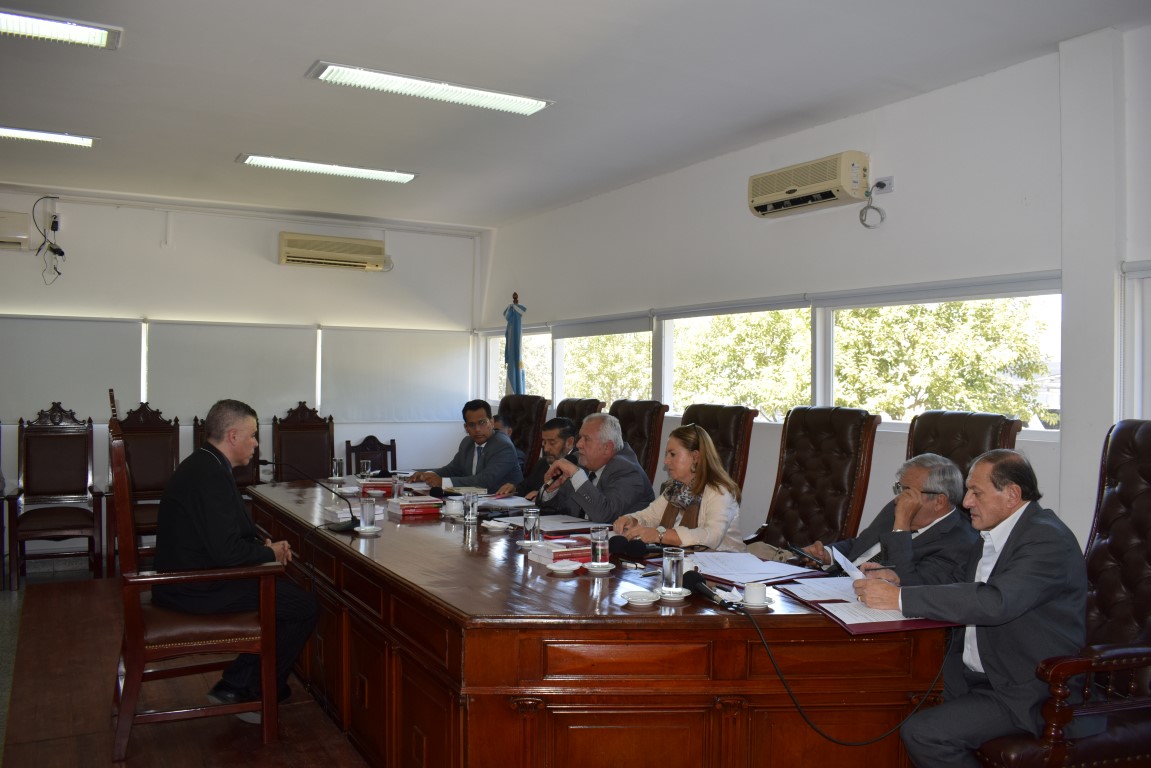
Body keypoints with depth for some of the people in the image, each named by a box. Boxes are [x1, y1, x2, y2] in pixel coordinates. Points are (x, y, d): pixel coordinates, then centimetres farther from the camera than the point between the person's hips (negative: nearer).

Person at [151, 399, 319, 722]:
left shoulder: (202, 465, 10)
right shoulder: (211, 476, -23)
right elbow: (227, 551, -27)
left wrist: (264, 545, 4)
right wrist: (271, 553, -10)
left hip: (187, 579, 11)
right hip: (199, 591, -11)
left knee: (287, 590, 17)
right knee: (304, 607, -6)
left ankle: (237, 685, 18)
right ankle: (247, 692, 8)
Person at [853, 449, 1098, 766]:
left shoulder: (1048, 539, -18)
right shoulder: (992, 536, 11)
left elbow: (995, 602, -32)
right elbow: (962, 597, 14)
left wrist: (901, 598, -30)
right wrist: (899, 582, -4)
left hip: (1028, 692, -8)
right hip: (976, 675, 8)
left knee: (921, 732, -21)